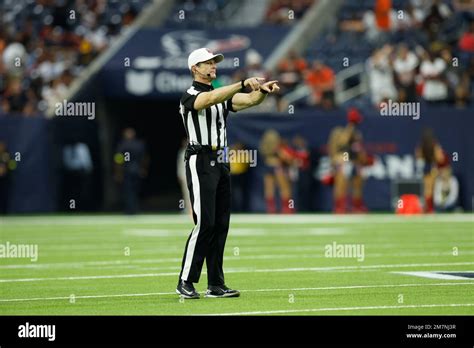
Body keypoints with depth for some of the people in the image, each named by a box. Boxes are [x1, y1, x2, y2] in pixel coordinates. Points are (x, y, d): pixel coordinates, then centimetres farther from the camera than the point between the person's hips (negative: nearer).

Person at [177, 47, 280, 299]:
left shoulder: (222, 96, 18)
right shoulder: (190, 96, -7)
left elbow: (249, 100, 3)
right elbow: (212, 98, -29)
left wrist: (263, 89, -19)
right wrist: (244, 83, -39)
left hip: (221, 163, 8)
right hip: (201, 163, -8)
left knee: (221, 224, 5)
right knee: (205, 224, -13)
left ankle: (216, 285, 8)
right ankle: (185, 282, -7)